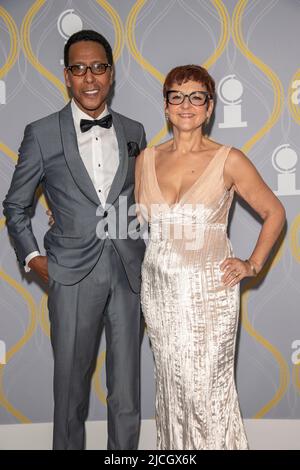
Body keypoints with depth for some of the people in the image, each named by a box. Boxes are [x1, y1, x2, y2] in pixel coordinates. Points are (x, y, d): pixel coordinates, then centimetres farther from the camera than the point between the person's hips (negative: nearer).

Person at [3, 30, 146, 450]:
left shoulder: (133, 131, 8)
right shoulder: (42, 134, -2)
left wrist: (145, 249, 8)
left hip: (127, 271, 3)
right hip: (73, 274, -2)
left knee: (127, 387, 11)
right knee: (71, 381, 9)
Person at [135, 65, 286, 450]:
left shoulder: (229, 161, -7)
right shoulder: (147, 159, 4)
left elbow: (274, 213, 2)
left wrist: (252, 265, -3)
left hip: (209, 291, -3)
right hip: (158, 288, 4)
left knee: (208, 388, 2)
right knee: (171, 385, 14)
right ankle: (175, 447, 33)